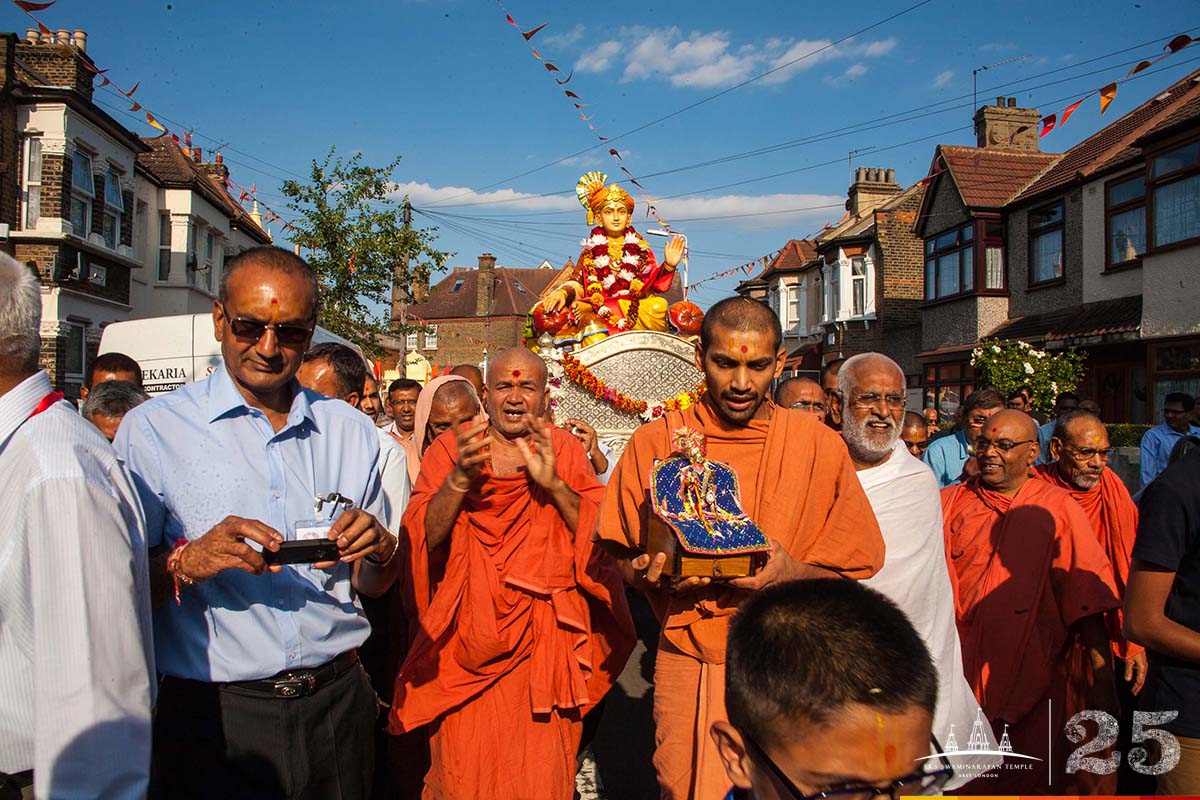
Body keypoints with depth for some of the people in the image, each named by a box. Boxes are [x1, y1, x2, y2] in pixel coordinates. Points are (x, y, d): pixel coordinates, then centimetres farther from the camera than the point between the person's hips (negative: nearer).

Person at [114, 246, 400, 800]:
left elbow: (374, 584, 10)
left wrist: (376, 549, -11)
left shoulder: (350, 430, 6)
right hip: (211, 713, -3)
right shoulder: (152, 430, -5)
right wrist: (187, 562, -23)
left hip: (337, 705, 3)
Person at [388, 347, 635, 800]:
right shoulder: (451, 447, 2)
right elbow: (419, 539, -6)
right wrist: (460, 479, -21)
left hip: (543, 641, 1)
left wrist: (554, 483, -20)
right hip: (468, 639, 0)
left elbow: (603, 537, -5)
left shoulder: (564, 451, 3)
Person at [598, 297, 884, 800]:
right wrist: (652, 570, -15)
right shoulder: (653, 443, -2)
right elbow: (615, 558, 6)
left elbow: (854, 570, 1)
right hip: (687, 667, 1)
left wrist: (792, 572, -18)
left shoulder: (818, 444, -3)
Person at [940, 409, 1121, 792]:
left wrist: (1102, 678, -10)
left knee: (1031, 783, 12)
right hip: (957, 683, 1)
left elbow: (1087, 598, -4)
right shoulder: (949, 503, 4)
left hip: (1032, 684, -1)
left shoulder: (1057, 509, 0)